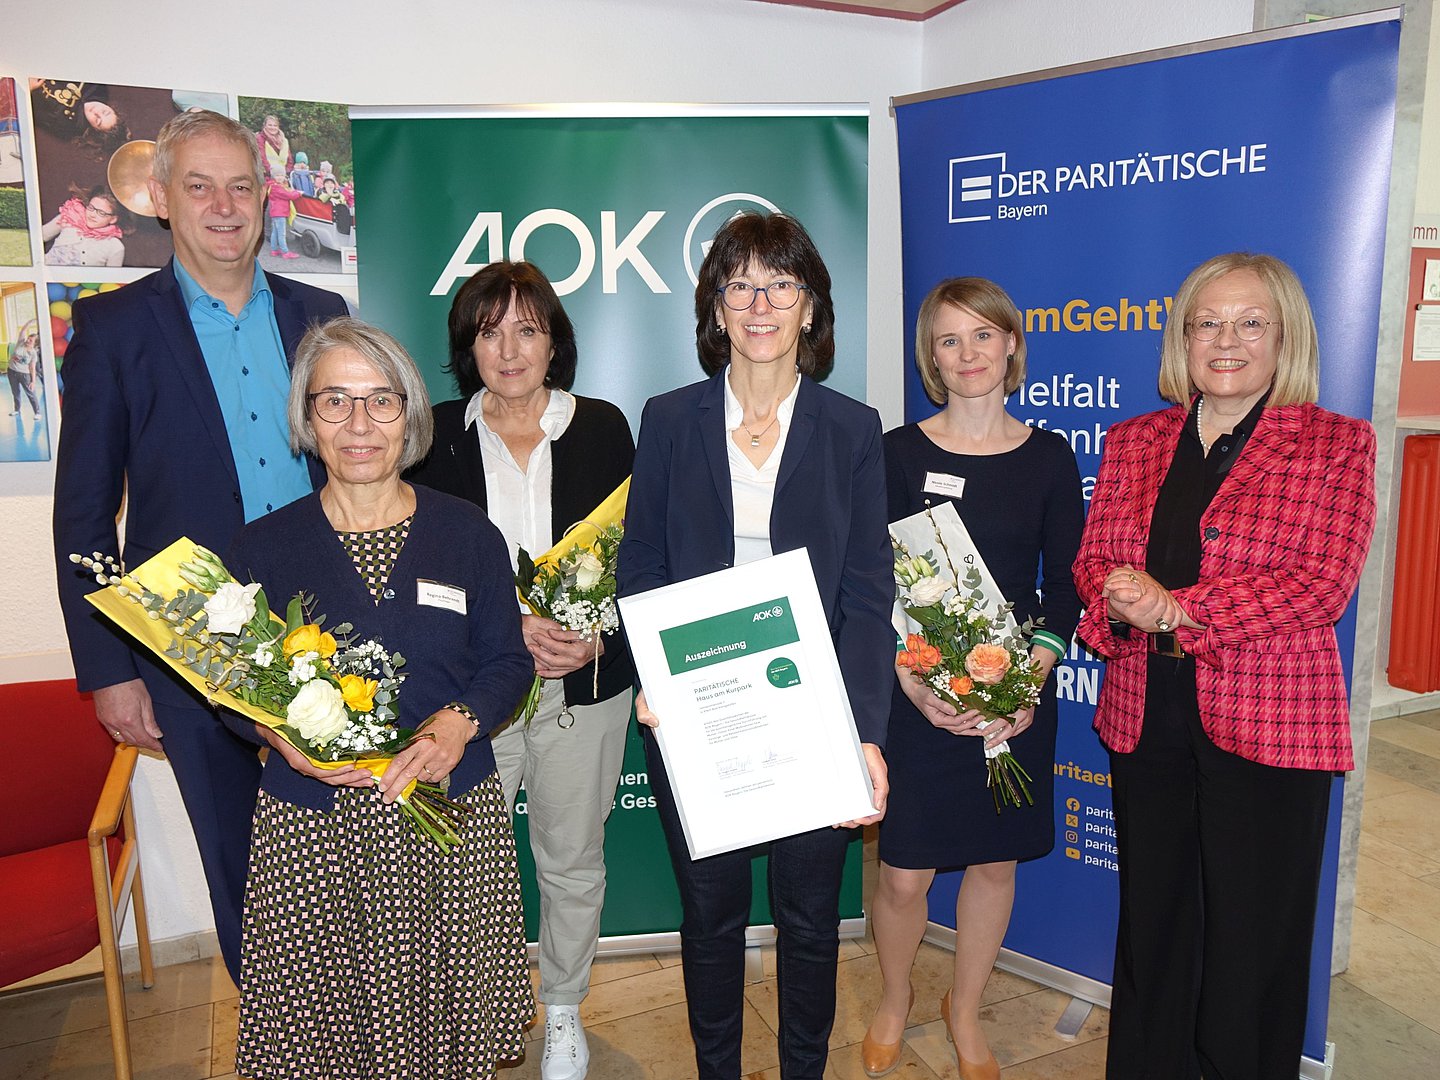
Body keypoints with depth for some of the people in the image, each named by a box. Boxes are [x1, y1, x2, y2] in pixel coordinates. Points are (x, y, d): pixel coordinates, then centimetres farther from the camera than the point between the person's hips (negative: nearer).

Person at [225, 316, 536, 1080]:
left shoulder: (469, 534, 2)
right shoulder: (262, 546, 1)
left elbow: (507, 660, 3)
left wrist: (458, 723, -16)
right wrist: (280, 733, -16)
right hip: (311, 826, 0)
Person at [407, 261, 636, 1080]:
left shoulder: (602, 428, 2)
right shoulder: (439, 435, 1)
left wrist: (600, 640, -13)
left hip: (584, 688, 1)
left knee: (572, 858, 14)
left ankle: (564, 1011, 37)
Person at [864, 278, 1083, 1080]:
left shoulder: (1049, 457, 2)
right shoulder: (899, 452, -3)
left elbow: (1066, 586, 3)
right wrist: (915, 684, -14)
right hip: (916, 695, -2)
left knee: (995, 861, 13)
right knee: (904, 874, 2)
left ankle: (966, 1009, 39)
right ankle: (896, 999, 33)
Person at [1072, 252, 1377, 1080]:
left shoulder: (1337, 445, -2)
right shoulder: (1134, 441, 10)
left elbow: (1322, 583, -12)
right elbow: (1094, 558, 8)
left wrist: (1176, 609, -19)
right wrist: (1119, 607, -15)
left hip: (1269, 726, -3)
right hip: (1145, 720, 4)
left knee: (1252, 937, 9)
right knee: (1152, 920, 16)